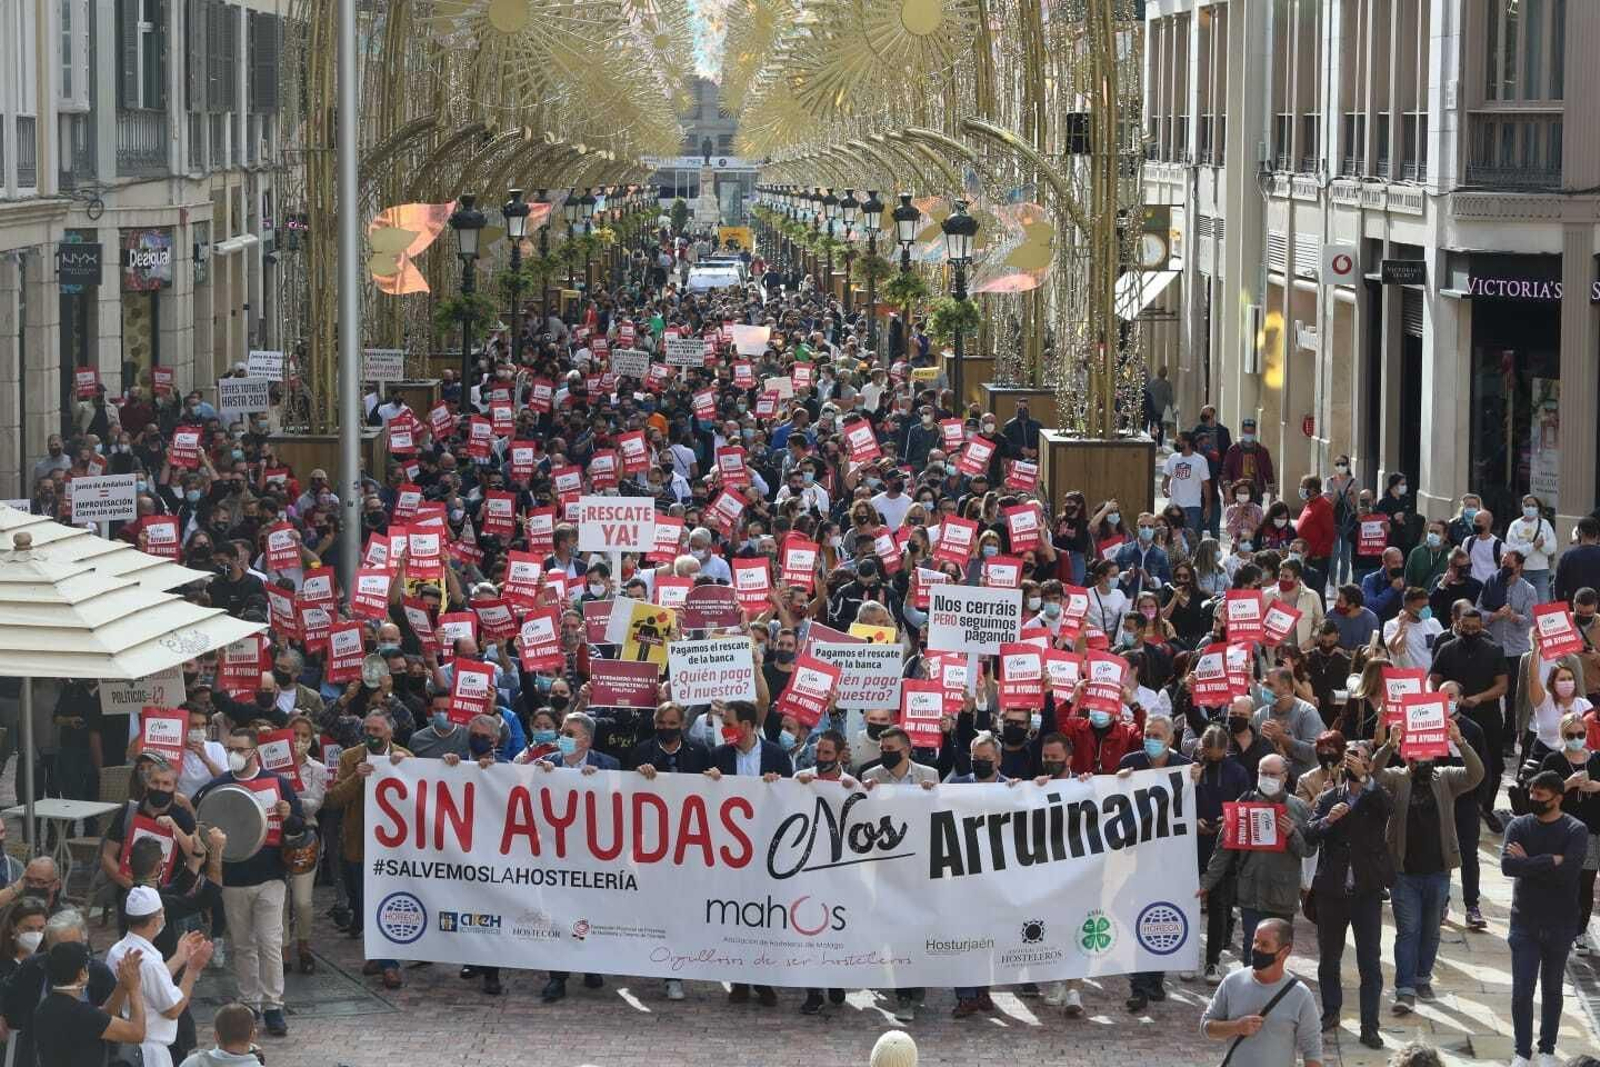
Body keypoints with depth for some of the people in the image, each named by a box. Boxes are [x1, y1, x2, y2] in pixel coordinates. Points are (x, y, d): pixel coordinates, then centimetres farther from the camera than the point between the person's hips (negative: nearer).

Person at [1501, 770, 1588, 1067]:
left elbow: (1569, 872, -25)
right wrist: (1550, 862, -22)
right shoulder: (1519, 826, -3)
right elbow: (1507, 865, -20)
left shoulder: (1576, 831, -9)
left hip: (1560, 923, -1)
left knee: (1552, 989, 13)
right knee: (1522, 991, -1)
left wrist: (1528, 863, -18)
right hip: (1524, 922, 1)